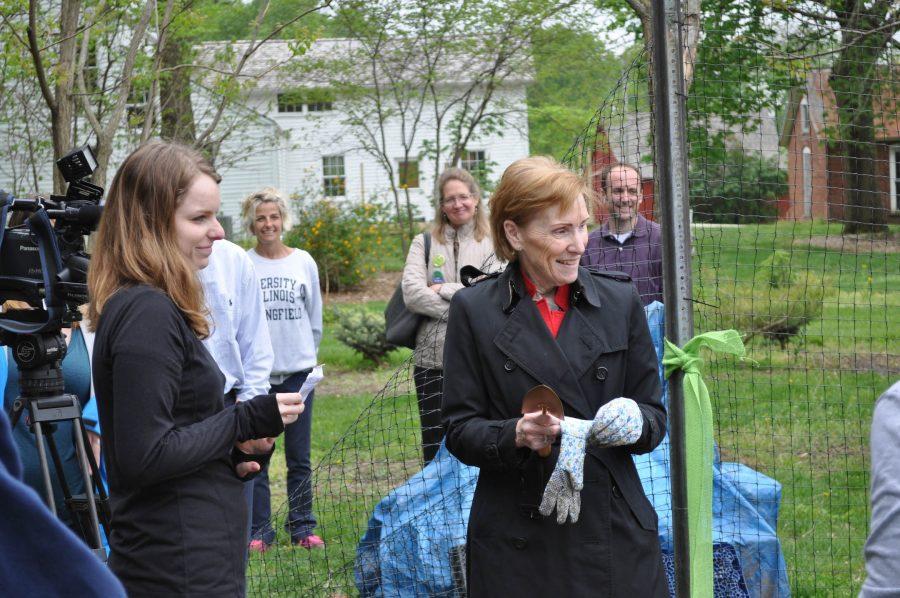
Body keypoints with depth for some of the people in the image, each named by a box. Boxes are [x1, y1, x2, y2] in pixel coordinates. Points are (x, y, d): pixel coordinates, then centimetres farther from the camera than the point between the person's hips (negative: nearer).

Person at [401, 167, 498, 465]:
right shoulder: (424, 243, 11)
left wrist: (445, 290, -7)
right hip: (433, 359, 2)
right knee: (435, 450, 3)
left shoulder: (493, 244, 6)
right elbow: (412, 294, -4)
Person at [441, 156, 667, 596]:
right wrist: (515, 435, -20)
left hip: (615, 532, 2)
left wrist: (635, 420, -15)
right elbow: (460, 430, 0)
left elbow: (655, 415, 8)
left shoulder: (620, 300, 5)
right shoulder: (474, 309, 0)